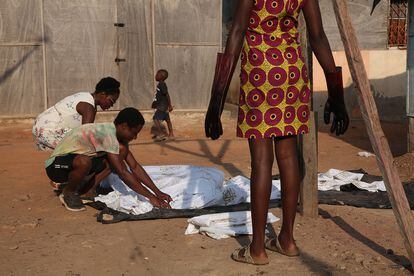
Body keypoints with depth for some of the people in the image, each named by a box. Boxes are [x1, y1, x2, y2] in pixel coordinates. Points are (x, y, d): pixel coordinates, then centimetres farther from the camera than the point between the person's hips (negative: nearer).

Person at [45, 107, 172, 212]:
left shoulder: (117, 134, 1)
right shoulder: (107, 133, -27)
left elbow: (135, 167, 3)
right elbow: (122, 173, -29)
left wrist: (158, 192, -3)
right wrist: (151, 197, -26)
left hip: (74, 161, 9)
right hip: (55, 165, -9)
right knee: (84, 162, -42)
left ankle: (79, 191, -2)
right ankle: (68, 193, -8)